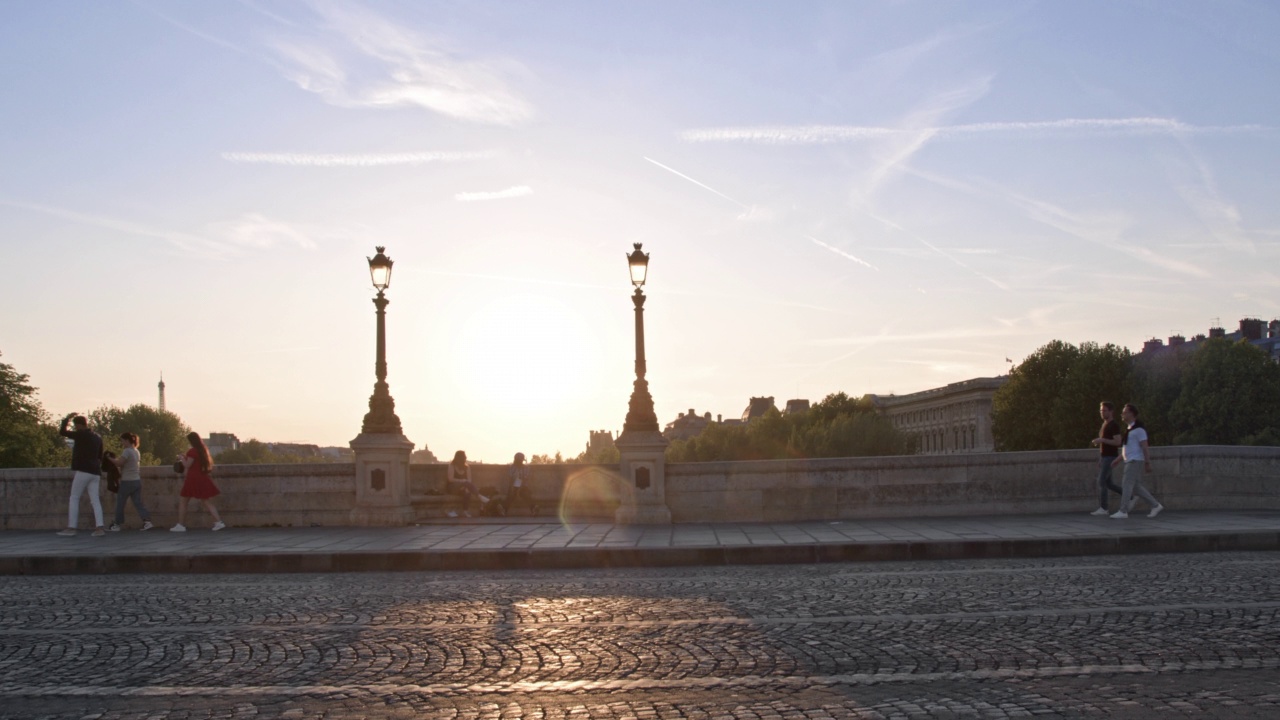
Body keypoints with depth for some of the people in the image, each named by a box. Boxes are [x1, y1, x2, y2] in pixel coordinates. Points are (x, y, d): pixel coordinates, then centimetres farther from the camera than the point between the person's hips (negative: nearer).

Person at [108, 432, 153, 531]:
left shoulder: (127, 451, -13)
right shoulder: (136, 451, 14)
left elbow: (119, 463, -21)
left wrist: (110, 459, -5)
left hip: (127, 482, -7)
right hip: (137, 481, 7)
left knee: (120, 503, 5)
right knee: (138, 502, 3)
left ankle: (116, 525, 12)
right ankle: (147, 521, -10)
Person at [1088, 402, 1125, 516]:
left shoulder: (1114, 425, -13)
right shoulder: (1105, 424, 16)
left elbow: (1118, 442, -21)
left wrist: (1102, 440, -23)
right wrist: (1097, 443, 12)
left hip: (1110, 457, -9)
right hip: (1102, 456, 9)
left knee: (1101, 482, -11)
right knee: (1108, 483, 10)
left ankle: (1103, 509, -7)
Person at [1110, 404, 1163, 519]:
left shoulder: (1138, 429, -12)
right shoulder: (1130, 429, 18)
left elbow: (1144, 447, -16)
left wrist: (1147, 463, -20)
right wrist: (1118, 459, 20)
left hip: (1136, 461, -10)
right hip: (1130, 461, 10)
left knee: (1127, 484, -10)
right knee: (1136, 487, 10)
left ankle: (1123, 511, -10)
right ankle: (1155, 505, 15)